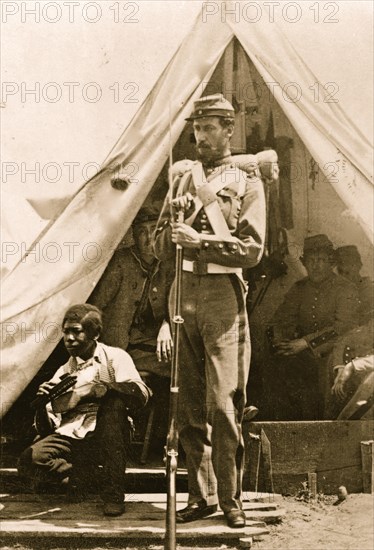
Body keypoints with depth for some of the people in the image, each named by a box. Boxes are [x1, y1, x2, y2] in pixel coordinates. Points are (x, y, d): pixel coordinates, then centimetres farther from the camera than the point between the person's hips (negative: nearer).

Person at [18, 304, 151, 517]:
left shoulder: (114, 357, 5)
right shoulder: (64, 372, 16)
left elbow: (141, 395, -14)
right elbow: (46, 429, 10)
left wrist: (106, 384, -29)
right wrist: (42, 404, -11)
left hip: (107, 437, -2)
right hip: (72, 437, 2)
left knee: (115, 401, -33)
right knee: (29, 461, -26)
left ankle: (113, 492, -25)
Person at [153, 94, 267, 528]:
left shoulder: (246, 182, 5)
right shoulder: (183, 177, 16)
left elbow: (252, 249, -5)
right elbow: (159, 245, 16)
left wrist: (201, 239, -14)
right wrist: (174, 231, -5)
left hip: (222, 294, -4)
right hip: (184, 293, 4)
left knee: (222, 403, -7)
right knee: (189, 406, 6)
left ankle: (230, 498, 4)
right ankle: (201, 495, 16)